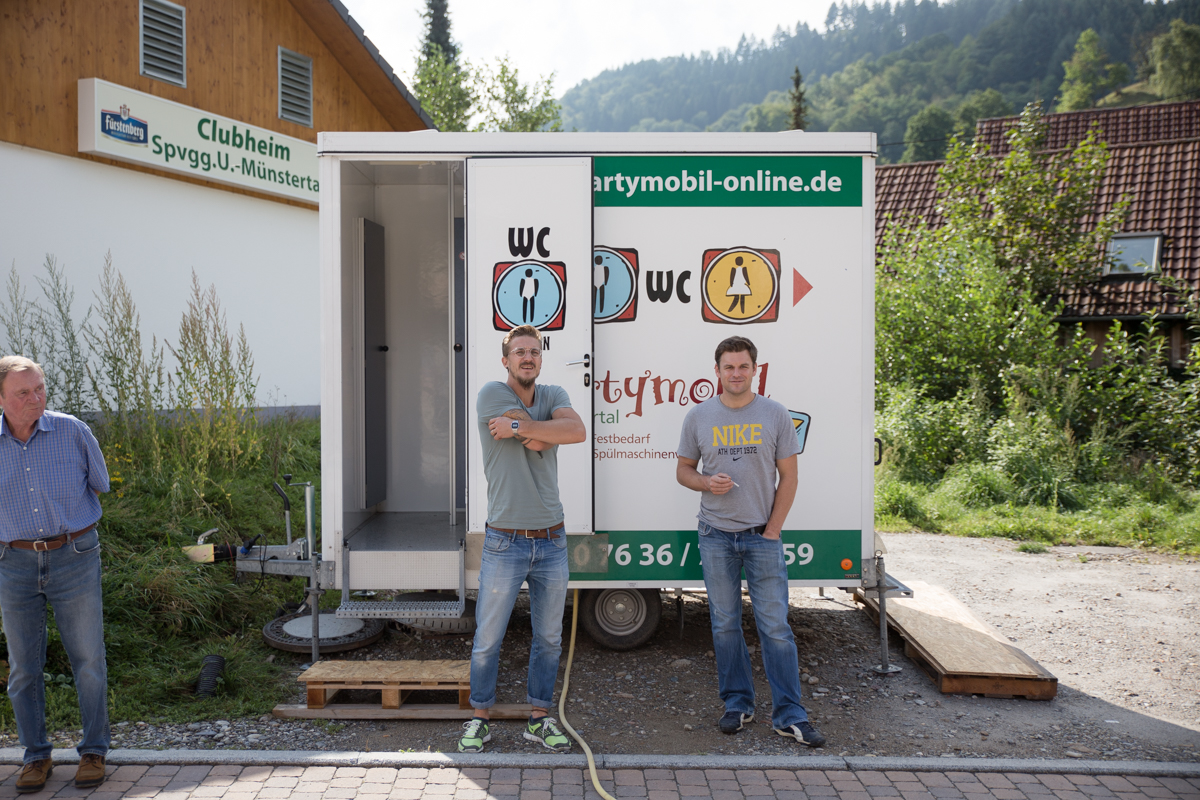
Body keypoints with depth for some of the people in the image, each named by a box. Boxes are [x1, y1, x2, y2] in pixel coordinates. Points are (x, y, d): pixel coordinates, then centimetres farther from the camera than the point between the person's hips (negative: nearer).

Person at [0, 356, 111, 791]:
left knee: (88, 659, 4)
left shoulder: (72, 431, -8)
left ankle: (93, 751, 18)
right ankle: (36, 755, 24)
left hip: (74, 557, -1)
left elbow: (99, 483, 10)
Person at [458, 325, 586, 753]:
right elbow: (544, 441, -19)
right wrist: (546, 432, -1)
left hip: (552, 541, 4)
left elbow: (577, 431, -16)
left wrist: (518, 428, -17)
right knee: (487, 639, 6)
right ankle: (480, 718, 25)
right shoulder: (492, 394, -7)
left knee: (549, 638, 13)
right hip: (505, 543, -4)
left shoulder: (554, 396, 6)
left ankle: (540, 718, 29)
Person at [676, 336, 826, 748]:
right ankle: (737, 704, 22)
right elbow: (683, 470, 10)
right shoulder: (698, 417, 4)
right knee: (725, 625, 9)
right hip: (716, 536, 2)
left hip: (763, 535, -1)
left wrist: (772, 530, -4)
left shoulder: (776, 415, 1)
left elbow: (788, 477, 2)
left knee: (775, 626, -2)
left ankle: (789, 714, 8)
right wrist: (707, 483, -12)